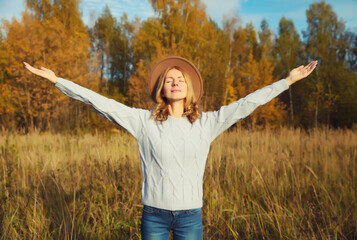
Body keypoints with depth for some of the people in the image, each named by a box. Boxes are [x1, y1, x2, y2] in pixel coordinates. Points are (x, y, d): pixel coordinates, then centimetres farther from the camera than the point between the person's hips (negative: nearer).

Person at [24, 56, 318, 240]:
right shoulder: (144, 121, -3)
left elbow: (246, 104, 0)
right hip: (154, 215, 0)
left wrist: (288, 81, 0)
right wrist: (56, 79, -6)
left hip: (190, 215, 1)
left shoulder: (206, 123, 0)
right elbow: (101, 102, -5)